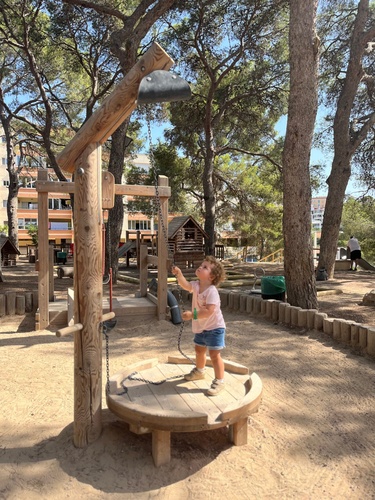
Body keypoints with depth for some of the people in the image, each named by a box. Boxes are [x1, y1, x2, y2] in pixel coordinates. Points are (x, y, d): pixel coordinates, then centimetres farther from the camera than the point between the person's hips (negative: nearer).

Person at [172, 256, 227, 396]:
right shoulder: (196, 285, -3)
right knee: (199, 350, 26)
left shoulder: (211, 291, -28)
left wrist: (192, 315, -35)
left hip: (214, 328, -9)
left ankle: (219, 381, 9)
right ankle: (199, 371, 49)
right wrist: (179, 274, -22)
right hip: (200, 327, 9)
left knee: (214, 354, -5)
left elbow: (209, 311, -34)